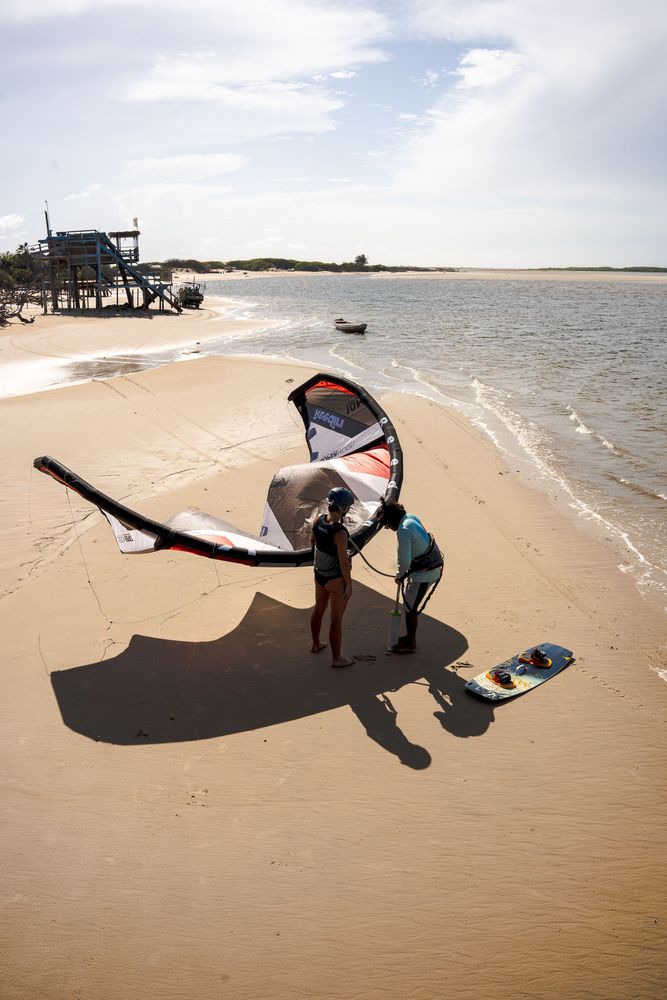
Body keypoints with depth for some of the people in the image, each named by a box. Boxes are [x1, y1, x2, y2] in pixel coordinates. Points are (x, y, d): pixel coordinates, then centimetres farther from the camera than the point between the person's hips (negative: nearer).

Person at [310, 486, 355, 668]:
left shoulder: (319, 519, -10)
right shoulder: (340, 533, -32)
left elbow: (312, 541, 9)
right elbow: (344, 563, -26)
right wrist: (349, 584, -13)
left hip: (319, 573, 8)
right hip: (336, 579, -8)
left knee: (319, 608, 28)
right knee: (336, 619, 9)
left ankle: (316, 644, 49)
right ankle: (336, 658, 24)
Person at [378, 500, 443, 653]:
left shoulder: (403, 531, -26)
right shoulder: (411, 518, 4)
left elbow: (404, 560, -25)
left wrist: (399, 575, -5)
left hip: (424, 573, -10)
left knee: (411, 608, 4)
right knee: (409, 604, 22)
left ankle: (410, 643, 18)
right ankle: (410, 636, 37)